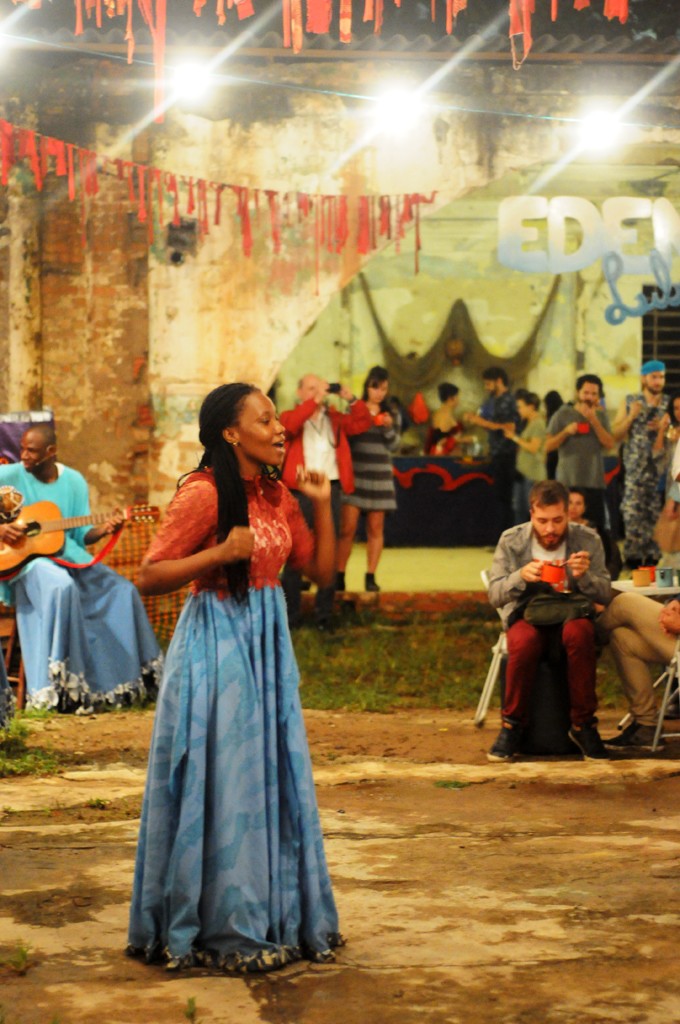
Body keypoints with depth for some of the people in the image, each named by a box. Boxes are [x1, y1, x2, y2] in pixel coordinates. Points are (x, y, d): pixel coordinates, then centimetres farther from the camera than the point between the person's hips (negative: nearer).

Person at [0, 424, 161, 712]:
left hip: (67, 555, 5)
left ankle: (127, 679, 4)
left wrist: (103, 529, -12)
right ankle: (59, 688, -32)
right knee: (61, 586, -36)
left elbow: (81, 534, 7)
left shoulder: (74, 481, 7)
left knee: (122, 591, -10)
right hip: (24, 557, -5)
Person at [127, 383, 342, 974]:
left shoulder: (278, 497, 9)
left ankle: (278, 918, 22)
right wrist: (222, 553, -23)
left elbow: (322, 571, 13)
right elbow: (149, 576, -15)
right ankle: (223, 931, 9)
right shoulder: (202, 495, -14)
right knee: (222, 784, -1)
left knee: (273, 779, 11)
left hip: (268, 644, 8)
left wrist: (321, 504, 4)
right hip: (217, 647, -8)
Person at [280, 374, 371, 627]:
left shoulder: (335, 418, 15)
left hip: (331, 489, 3)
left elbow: (363, 423, 5)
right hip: (301, 490, -3)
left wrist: (350, 399, -8)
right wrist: (315, 401, -22)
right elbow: (289, 425, -18)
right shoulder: (291, 416, 5)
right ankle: (290, 612, 3)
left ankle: (324, 612, 11)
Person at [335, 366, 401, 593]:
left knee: (375, 528, 3)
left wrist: (389, 428, -13)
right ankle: (339, 575, -2)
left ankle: (370, 576, 8)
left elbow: (394, 446, 5)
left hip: (380, 474, 2)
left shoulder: (390, 413, 9)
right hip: (354, 473, -2)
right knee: (348, 527, -8)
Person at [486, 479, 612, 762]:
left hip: (571, 615, 0)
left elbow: (604, 595, -6)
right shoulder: (511, 541, -4)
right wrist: (520, 576, -29)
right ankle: (513, 726, -17)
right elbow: (494, 595, -8)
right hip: (526, 617, 0)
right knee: (524, 641, -37)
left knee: (579, 633, -36)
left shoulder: (588, 541, -3)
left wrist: (584, 576, -28)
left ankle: (583, 725, -22)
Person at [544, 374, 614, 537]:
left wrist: (594, 421, -12)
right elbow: (548, 446, 1)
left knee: (597, 529, 1)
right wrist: (566, 432, -15)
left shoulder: (601, 416, 9)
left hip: (595, 483, 2)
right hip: (567, 482, -2)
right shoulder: (563, 414, 2)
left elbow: (610, 444, -4)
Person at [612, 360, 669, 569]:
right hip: (635, 468, -1)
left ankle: (652, 556, 9)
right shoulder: (629, 402, 8)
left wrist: (664, 428, -9)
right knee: (633, 513, -9)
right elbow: (616, 435, 5)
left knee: (656, 514, 1)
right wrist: (631, 417, -9)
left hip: (661, 468, 1)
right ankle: (633, 556, -2)